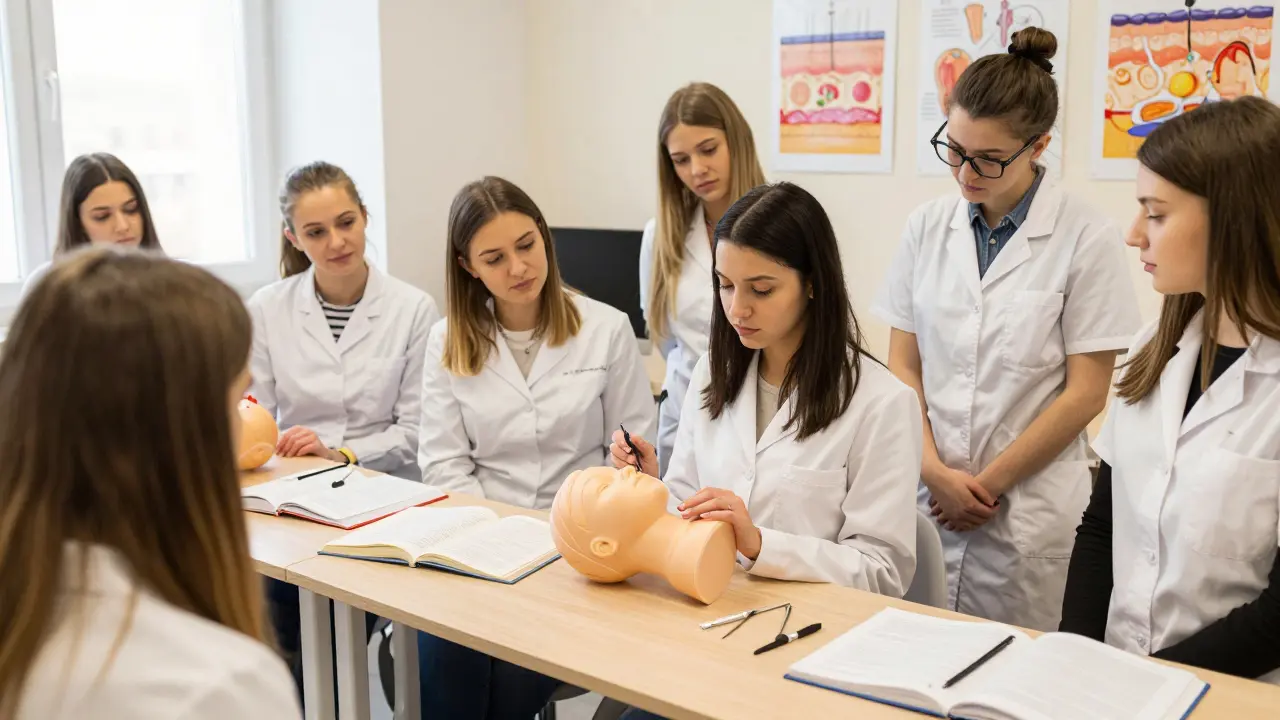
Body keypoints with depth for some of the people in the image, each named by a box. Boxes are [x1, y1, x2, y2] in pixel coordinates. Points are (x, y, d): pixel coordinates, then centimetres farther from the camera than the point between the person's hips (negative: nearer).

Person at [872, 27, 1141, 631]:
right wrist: (935, 472, -6)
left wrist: (989, 483, -7)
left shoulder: (1087, 239, -7)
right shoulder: (927, 227, 4)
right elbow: (903, 365, 5)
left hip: (1028, 509, -3)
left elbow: (1085, 393, -6)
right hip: (926, 498, 3)